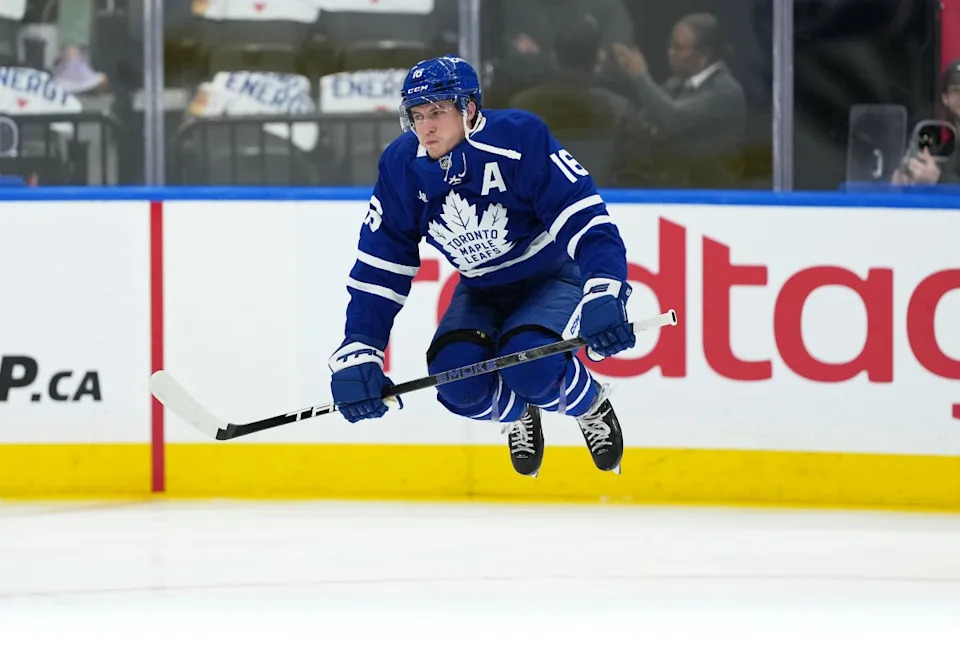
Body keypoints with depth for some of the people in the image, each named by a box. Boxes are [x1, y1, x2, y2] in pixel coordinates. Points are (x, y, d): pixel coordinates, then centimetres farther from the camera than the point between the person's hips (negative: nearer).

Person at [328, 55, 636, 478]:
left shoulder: (519, 139, -27)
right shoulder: (402, 166, -13)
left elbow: (584, 218, -31)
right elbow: (378, 269, -8)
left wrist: (604, 297, -46)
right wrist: (358, 352, -17)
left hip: (553, 279, -4)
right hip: (481, 292, 4)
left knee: (529, 367, -32)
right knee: (456, 380, -23)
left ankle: (593, 408, 3)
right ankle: (516, 416, 13)